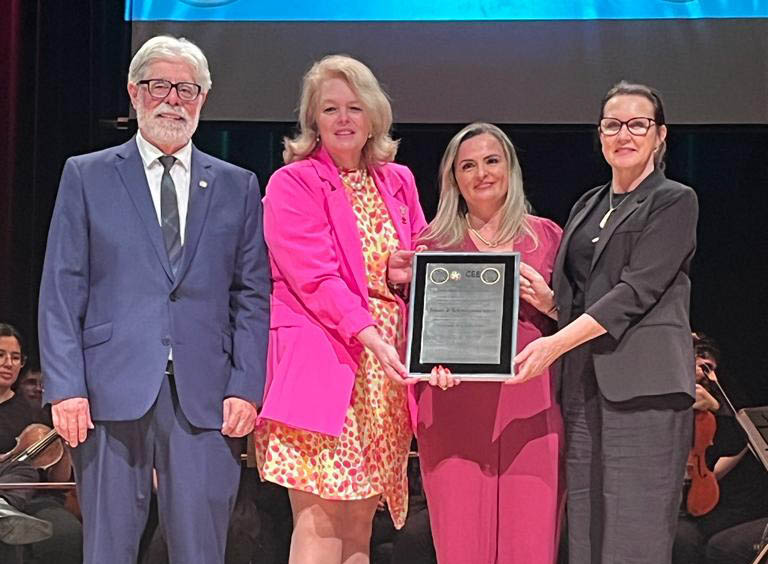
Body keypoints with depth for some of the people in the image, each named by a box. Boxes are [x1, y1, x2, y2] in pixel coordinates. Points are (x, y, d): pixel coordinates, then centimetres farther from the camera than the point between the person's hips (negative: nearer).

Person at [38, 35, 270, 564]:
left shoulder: (238, 187, 13)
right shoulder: (86, 176, 9)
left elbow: (253, 296, 10)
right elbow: (62, 291, 4)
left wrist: (246, 387, -2)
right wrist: (66, 387, -6)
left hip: (206, 399, 1)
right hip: (112, 391, -1)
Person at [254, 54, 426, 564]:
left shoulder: (398, 182, 15)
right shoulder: (292, 183, -1)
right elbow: (314, 278, -12)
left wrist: (404, 274, -2)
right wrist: (371, 336, -24)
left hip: (386, 369, 5)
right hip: (322, 363, -5)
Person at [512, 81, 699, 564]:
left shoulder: (674, 202, 0)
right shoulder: (588, 207, 21)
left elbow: (637, 290, -11)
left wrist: (556, 343, -18)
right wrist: (542, 298, 0)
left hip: (643, 387, -7)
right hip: (584, 387, 7)